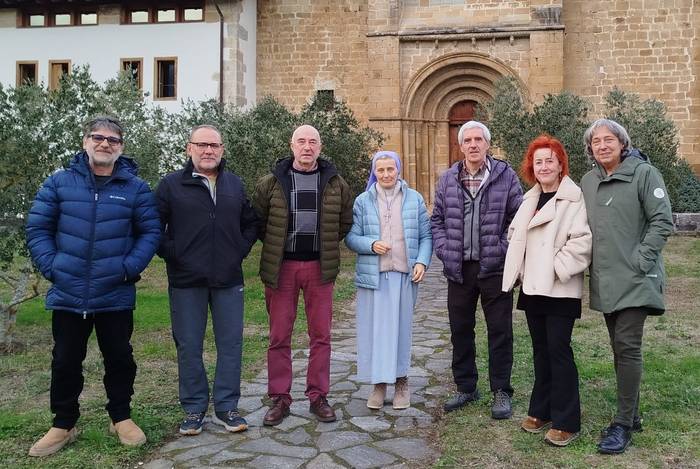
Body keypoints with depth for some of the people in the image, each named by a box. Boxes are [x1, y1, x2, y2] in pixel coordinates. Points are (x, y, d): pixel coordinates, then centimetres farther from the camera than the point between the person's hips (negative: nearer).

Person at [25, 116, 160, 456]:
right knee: (66, 361, 12)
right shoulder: (59, 183, 1)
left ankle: (121, 417, 30)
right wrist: (51, 266, -8)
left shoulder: (135, 188, 0)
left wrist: (130, 267, -11)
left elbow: (150, 232, 0)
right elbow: (37, 228, 3)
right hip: (67, 294, 1)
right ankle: (63, 424, 29)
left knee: (119, 358, 11)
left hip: (116, 296, 0)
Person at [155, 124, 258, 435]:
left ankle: (226, 408, 19)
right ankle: (194, 409, 20)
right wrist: (172, 255, -7)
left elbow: (251, 222, 19)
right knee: (189, 347, 6)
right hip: (186, 281, -2)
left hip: (228, 280, 3)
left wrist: (240, 250, 7)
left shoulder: (234, 185, 10)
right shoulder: (172, 184, 0)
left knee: (231, 343, 6)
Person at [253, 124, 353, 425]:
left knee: (321, 334, 6)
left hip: (319, 267, 1)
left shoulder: (336, 183, 5)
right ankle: (279, 398, 17)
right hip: (280, 266, -1)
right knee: (279, 336, 5)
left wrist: (325, 244, 8)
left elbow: (345, 221, 14)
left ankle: (318, 397, 19)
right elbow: (257, 222, 9)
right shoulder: (271, 183, 0)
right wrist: (276, 246, 6)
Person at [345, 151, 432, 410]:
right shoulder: (363, 201, 6)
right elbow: (351, 237, 5)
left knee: (401, 328, 5)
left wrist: (422, 262, -7)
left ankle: (401, 382, 20)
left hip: (404, 275, 0)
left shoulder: (415, 199, 7)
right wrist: (371, 244, -14)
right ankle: (379, 383, 14)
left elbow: (426, 236, 8)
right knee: (374, 329, 1)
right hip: (372, 275, 0)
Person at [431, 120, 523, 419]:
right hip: (459, 269, 3)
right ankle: (465, 387, 28)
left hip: (494, 268, -3)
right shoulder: (448, 179, 7)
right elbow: (437, 220, 11)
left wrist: (507, 250, -8)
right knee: (460, 330, 12)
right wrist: (443, 250, -1)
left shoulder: (505, 176, -1)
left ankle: (501, 391, 19)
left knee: (500, 331, 5)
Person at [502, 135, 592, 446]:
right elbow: (515, 236, 20)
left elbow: (583, 240, -19)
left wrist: (558, 268, -17)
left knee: (558, 350, -4)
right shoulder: (530, 199, 14)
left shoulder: (574, 198, -10)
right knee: (541, 350, 15)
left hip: (560, 290, -7)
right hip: (532, 287, 7)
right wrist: (517, 272, 10)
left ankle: (566, 422, 8)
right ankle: (542, 411, 27)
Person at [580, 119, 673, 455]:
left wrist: (640, 261, -15)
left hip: (634, 279, -6)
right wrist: (588, 260, 8)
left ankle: (623, 423, 3)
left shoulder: (643, 173, -7)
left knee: (627, 347, -7)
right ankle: (631, 416, 24)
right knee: (620, 348, 12)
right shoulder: (588, 182, 11)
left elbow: (663, 221, -10)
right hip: (605, 281, 6)